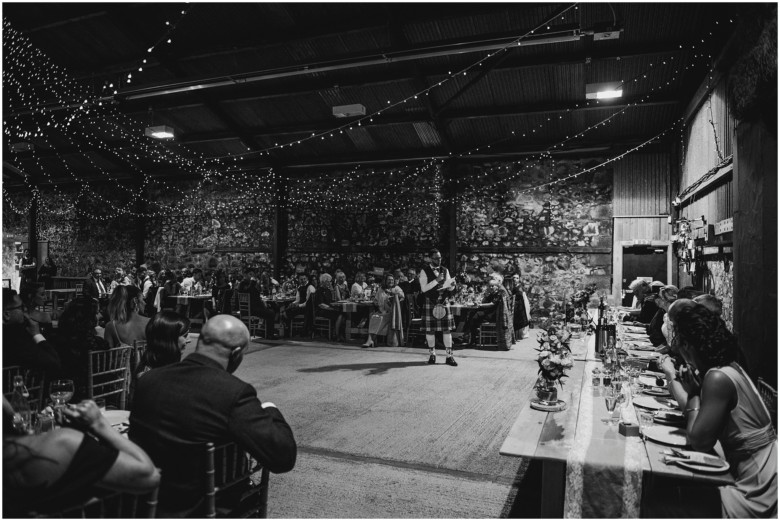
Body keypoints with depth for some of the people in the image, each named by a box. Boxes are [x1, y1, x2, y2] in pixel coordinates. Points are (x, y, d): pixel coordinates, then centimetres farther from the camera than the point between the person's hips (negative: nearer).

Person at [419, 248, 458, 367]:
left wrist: (451, 284, -13)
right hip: (430, 302, -3)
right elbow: (423, 288, -10)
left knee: (447, 329, -1)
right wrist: (436, 280, -18)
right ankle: (432, 354, 18)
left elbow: (448, 287, 11)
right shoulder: (424, 271, -2)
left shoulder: (445, 270, 10)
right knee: (430, 329, 2)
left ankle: (449, 356, 4)